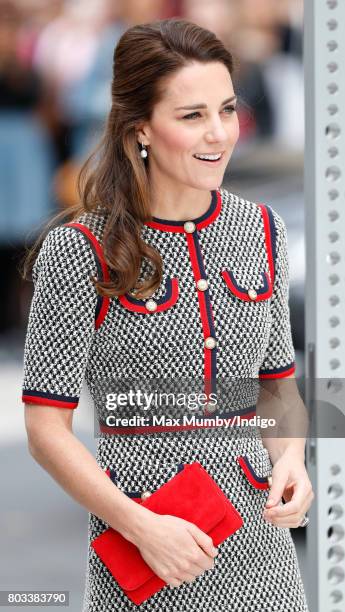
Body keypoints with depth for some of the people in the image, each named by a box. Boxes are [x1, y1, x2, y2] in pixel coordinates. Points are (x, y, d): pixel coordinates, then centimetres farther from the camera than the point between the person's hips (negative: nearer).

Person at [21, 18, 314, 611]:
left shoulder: (263, 231, 4)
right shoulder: (78, 251, -11)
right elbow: (47, 429, -10)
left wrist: (291, 460, -5)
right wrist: (140, 526, -19)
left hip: (258, 540, 4)